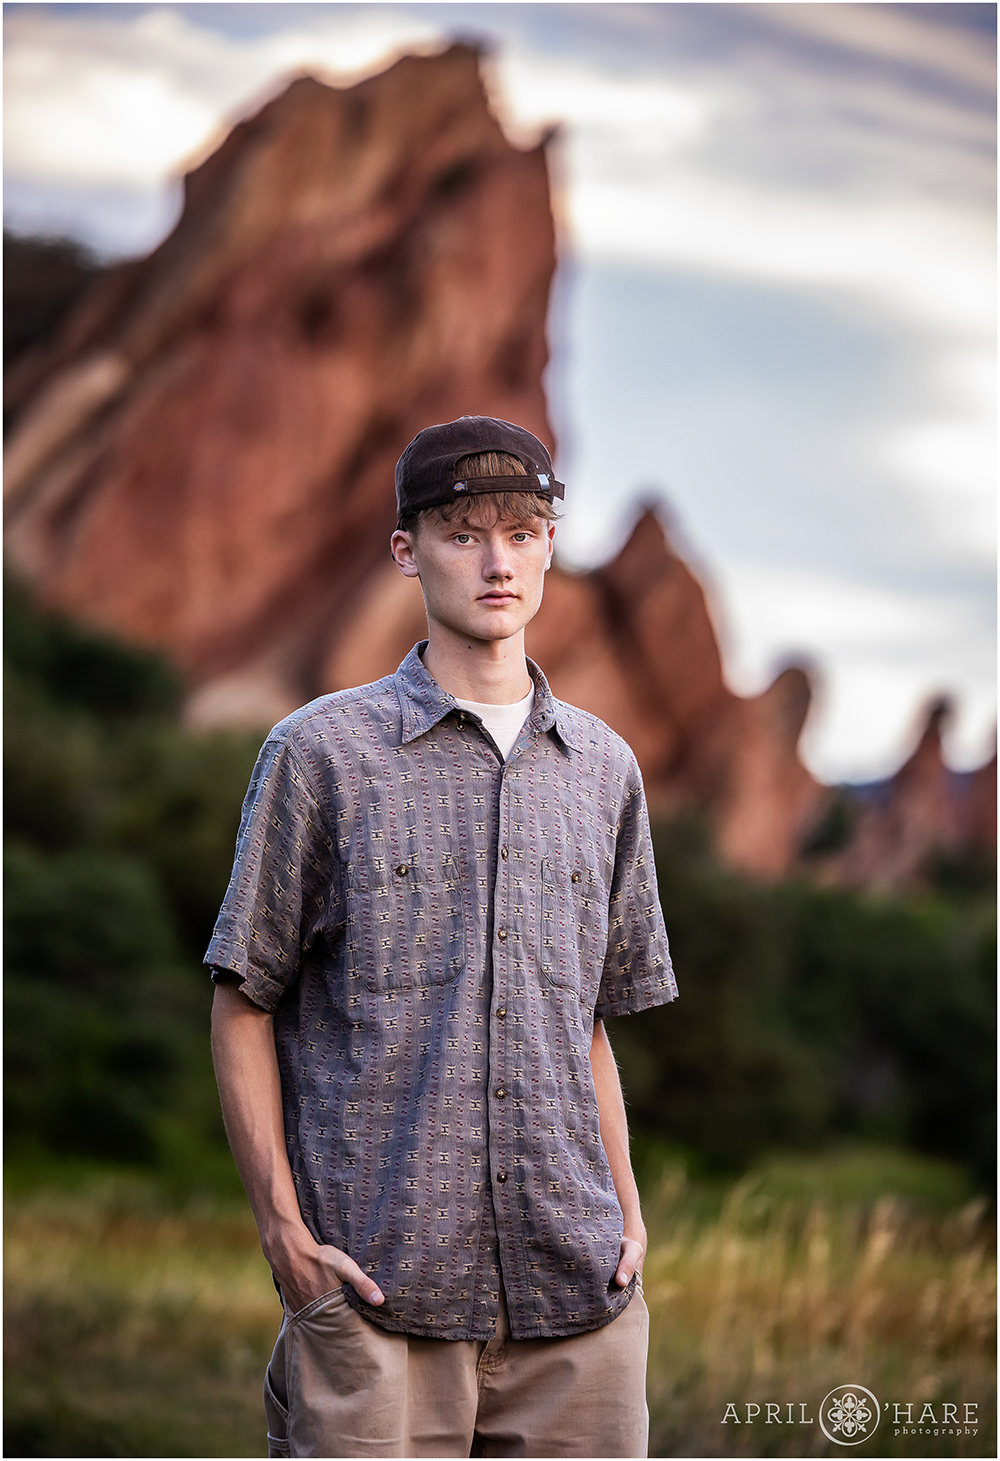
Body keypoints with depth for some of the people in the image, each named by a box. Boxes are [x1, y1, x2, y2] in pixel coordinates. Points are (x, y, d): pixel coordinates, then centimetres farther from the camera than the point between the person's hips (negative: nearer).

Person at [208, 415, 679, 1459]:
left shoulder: (602, 768, 14)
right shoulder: (321, 753, 1)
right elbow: (243, 1003, 2)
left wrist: (626, 1210, 11)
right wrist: (282, 1227, -6)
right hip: (377, 1275, -4)